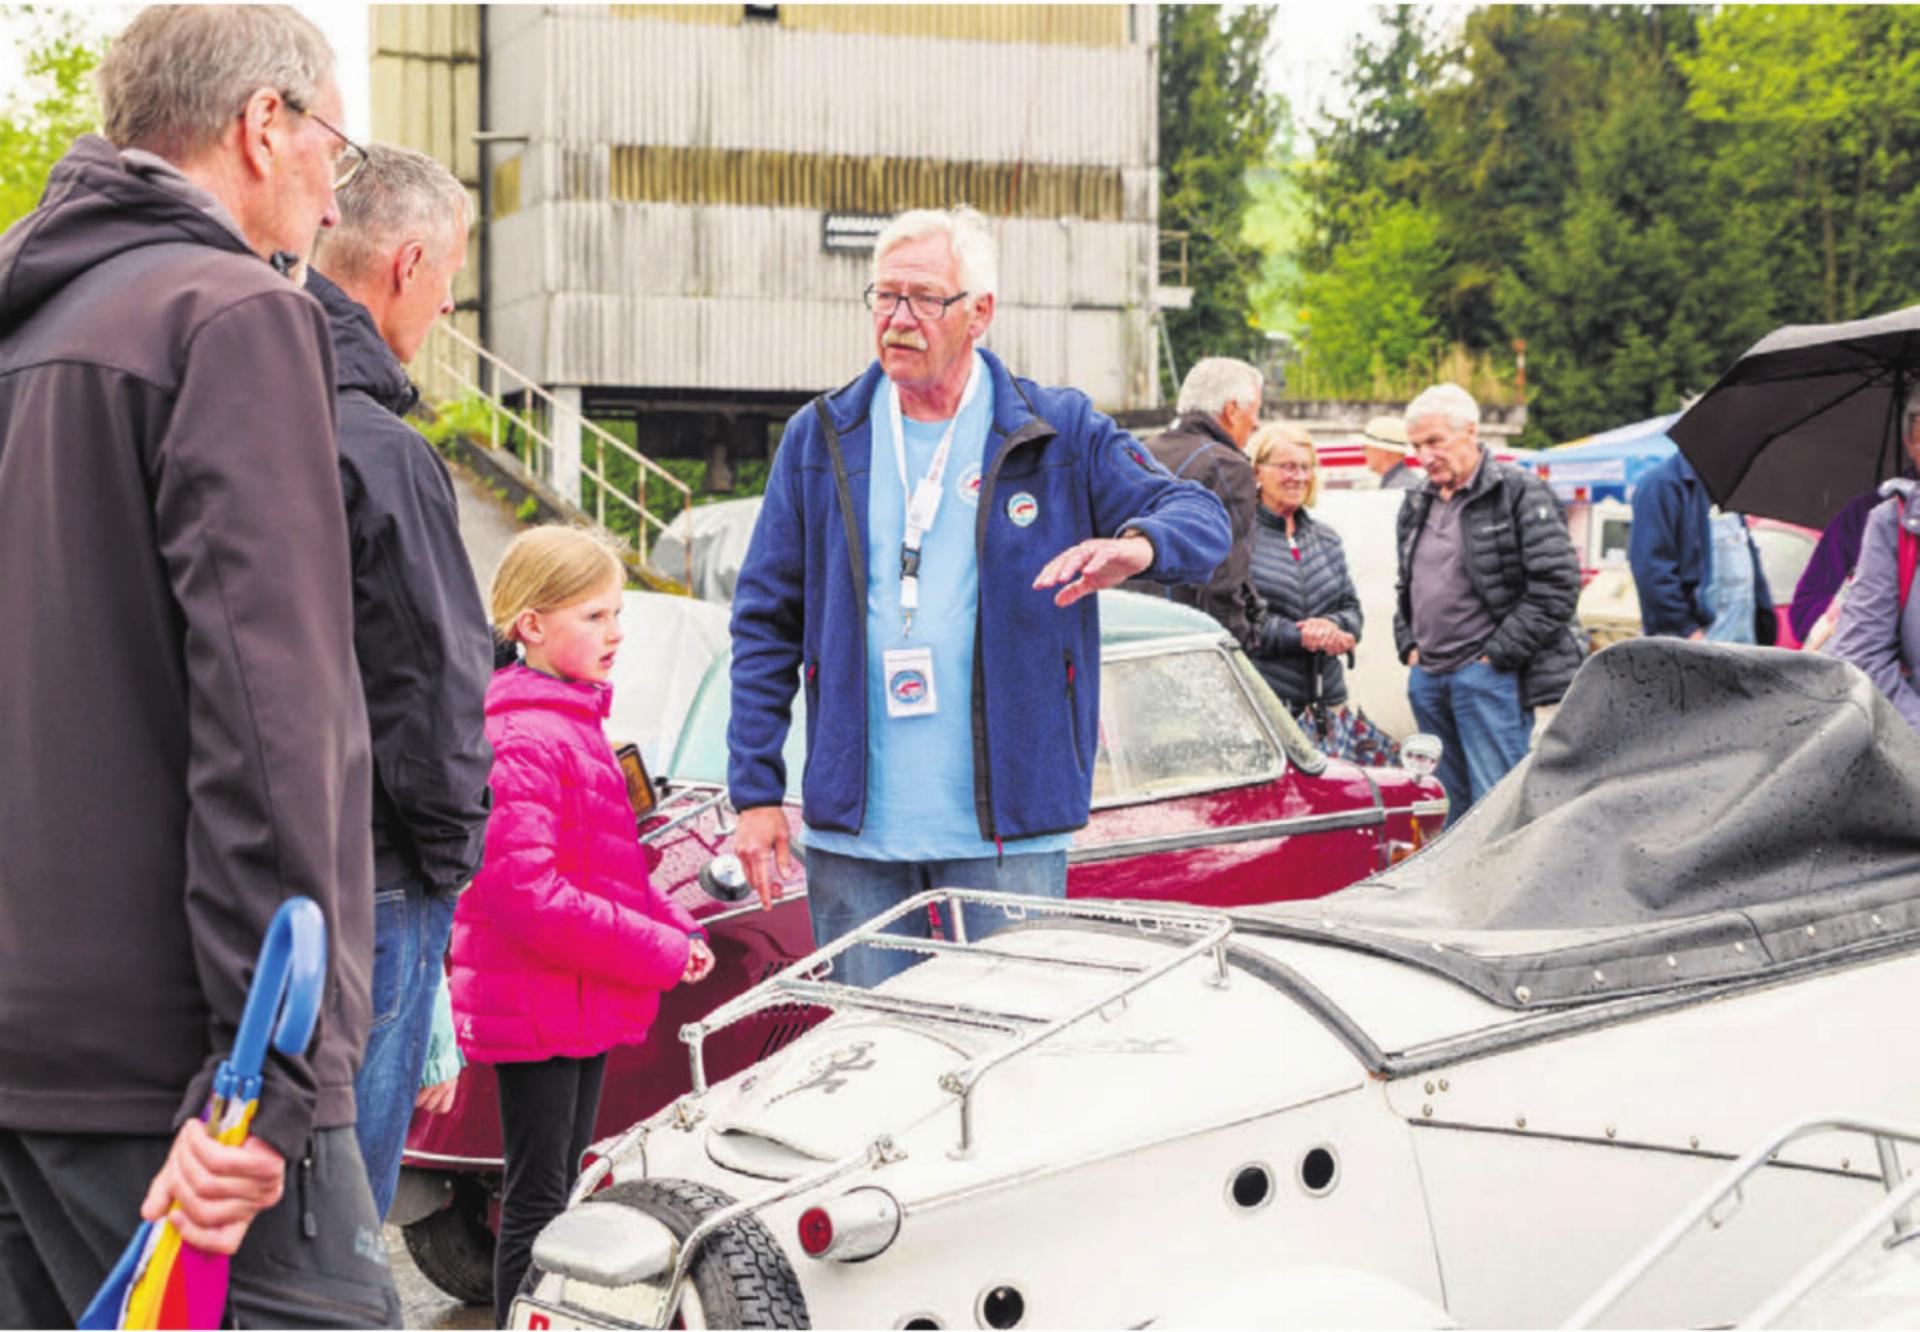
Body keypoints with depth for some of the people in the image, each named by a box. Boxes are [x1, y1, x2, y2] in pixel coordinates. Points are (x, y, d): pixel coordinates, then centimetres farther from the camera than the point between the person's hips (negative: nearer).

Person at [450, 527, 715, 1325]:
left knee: (567, 1194, 18)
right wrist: (658, 953, -20)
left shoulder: (575, 722, 13)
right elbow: (526, 892, -26)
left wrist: (674, 929, 3)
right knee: (538, 1202, -2)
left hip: (582, 1004, 10)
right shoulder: (526, 739, -20)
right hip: (536, 1007, -10)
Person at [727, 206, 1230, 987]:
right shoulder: (820, 440, 8)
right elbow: (764, 623, 9)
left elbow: (1203, 519, -1)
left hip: (1008, 828, -1)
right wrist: (756, 792, 1)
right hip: (851, 826, 2)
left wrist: (1137, 546, -26)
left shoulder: (1059, 433, 3)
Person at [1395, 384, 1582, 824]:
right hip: (1426, 677, 7)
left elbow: (1556, 586, -12)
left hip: (1488, 675, -7)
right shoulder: (1417, 503, 17)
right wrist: (1409, 648, 12)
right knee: (1455, 801, 11)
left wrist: (1497, 655, -14)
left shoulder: (1520, 493, -6)